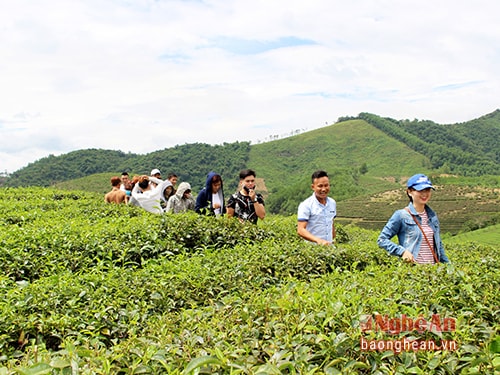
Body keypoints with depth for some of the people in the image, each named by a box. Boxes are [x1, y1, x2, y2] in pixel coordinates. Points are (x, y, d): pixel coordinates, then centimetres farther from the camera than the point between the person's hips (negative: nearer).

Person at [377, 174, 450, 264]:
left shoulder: (432, 216, 14)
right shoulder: (401, 215, -4)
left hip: (432, 268, 5)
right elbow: (382, 240, -5)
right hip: (411, 268, -5)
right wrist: (402, 251, -16)